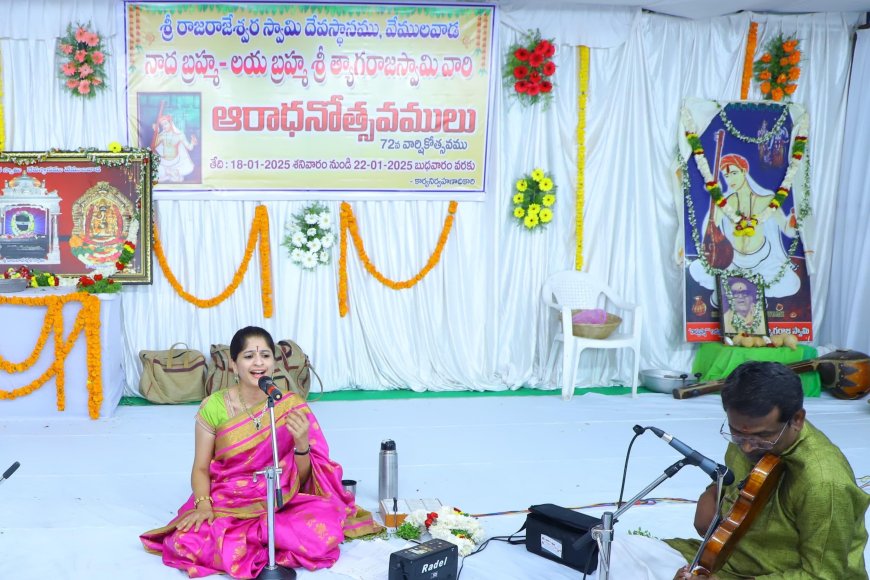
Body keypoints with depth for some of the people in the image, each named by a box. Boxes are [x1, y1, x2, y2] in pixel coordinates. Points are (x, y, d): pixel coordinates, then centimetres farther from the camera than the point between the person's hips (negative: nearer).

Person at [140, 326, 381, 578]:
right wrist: (203, 505, -19)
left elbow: (301, 479, -1)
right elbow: (201, 468, 0)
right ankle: (275, 544, -9)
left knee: (326, 530, -29)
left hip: (281, 503, 1)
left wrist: (301, 442, -20)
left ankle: (235, 537, -9)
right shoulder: (214, 406, -6)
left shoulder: (291, 405, -4)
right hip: (226, 504, 0)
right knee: (187, 543, -31)